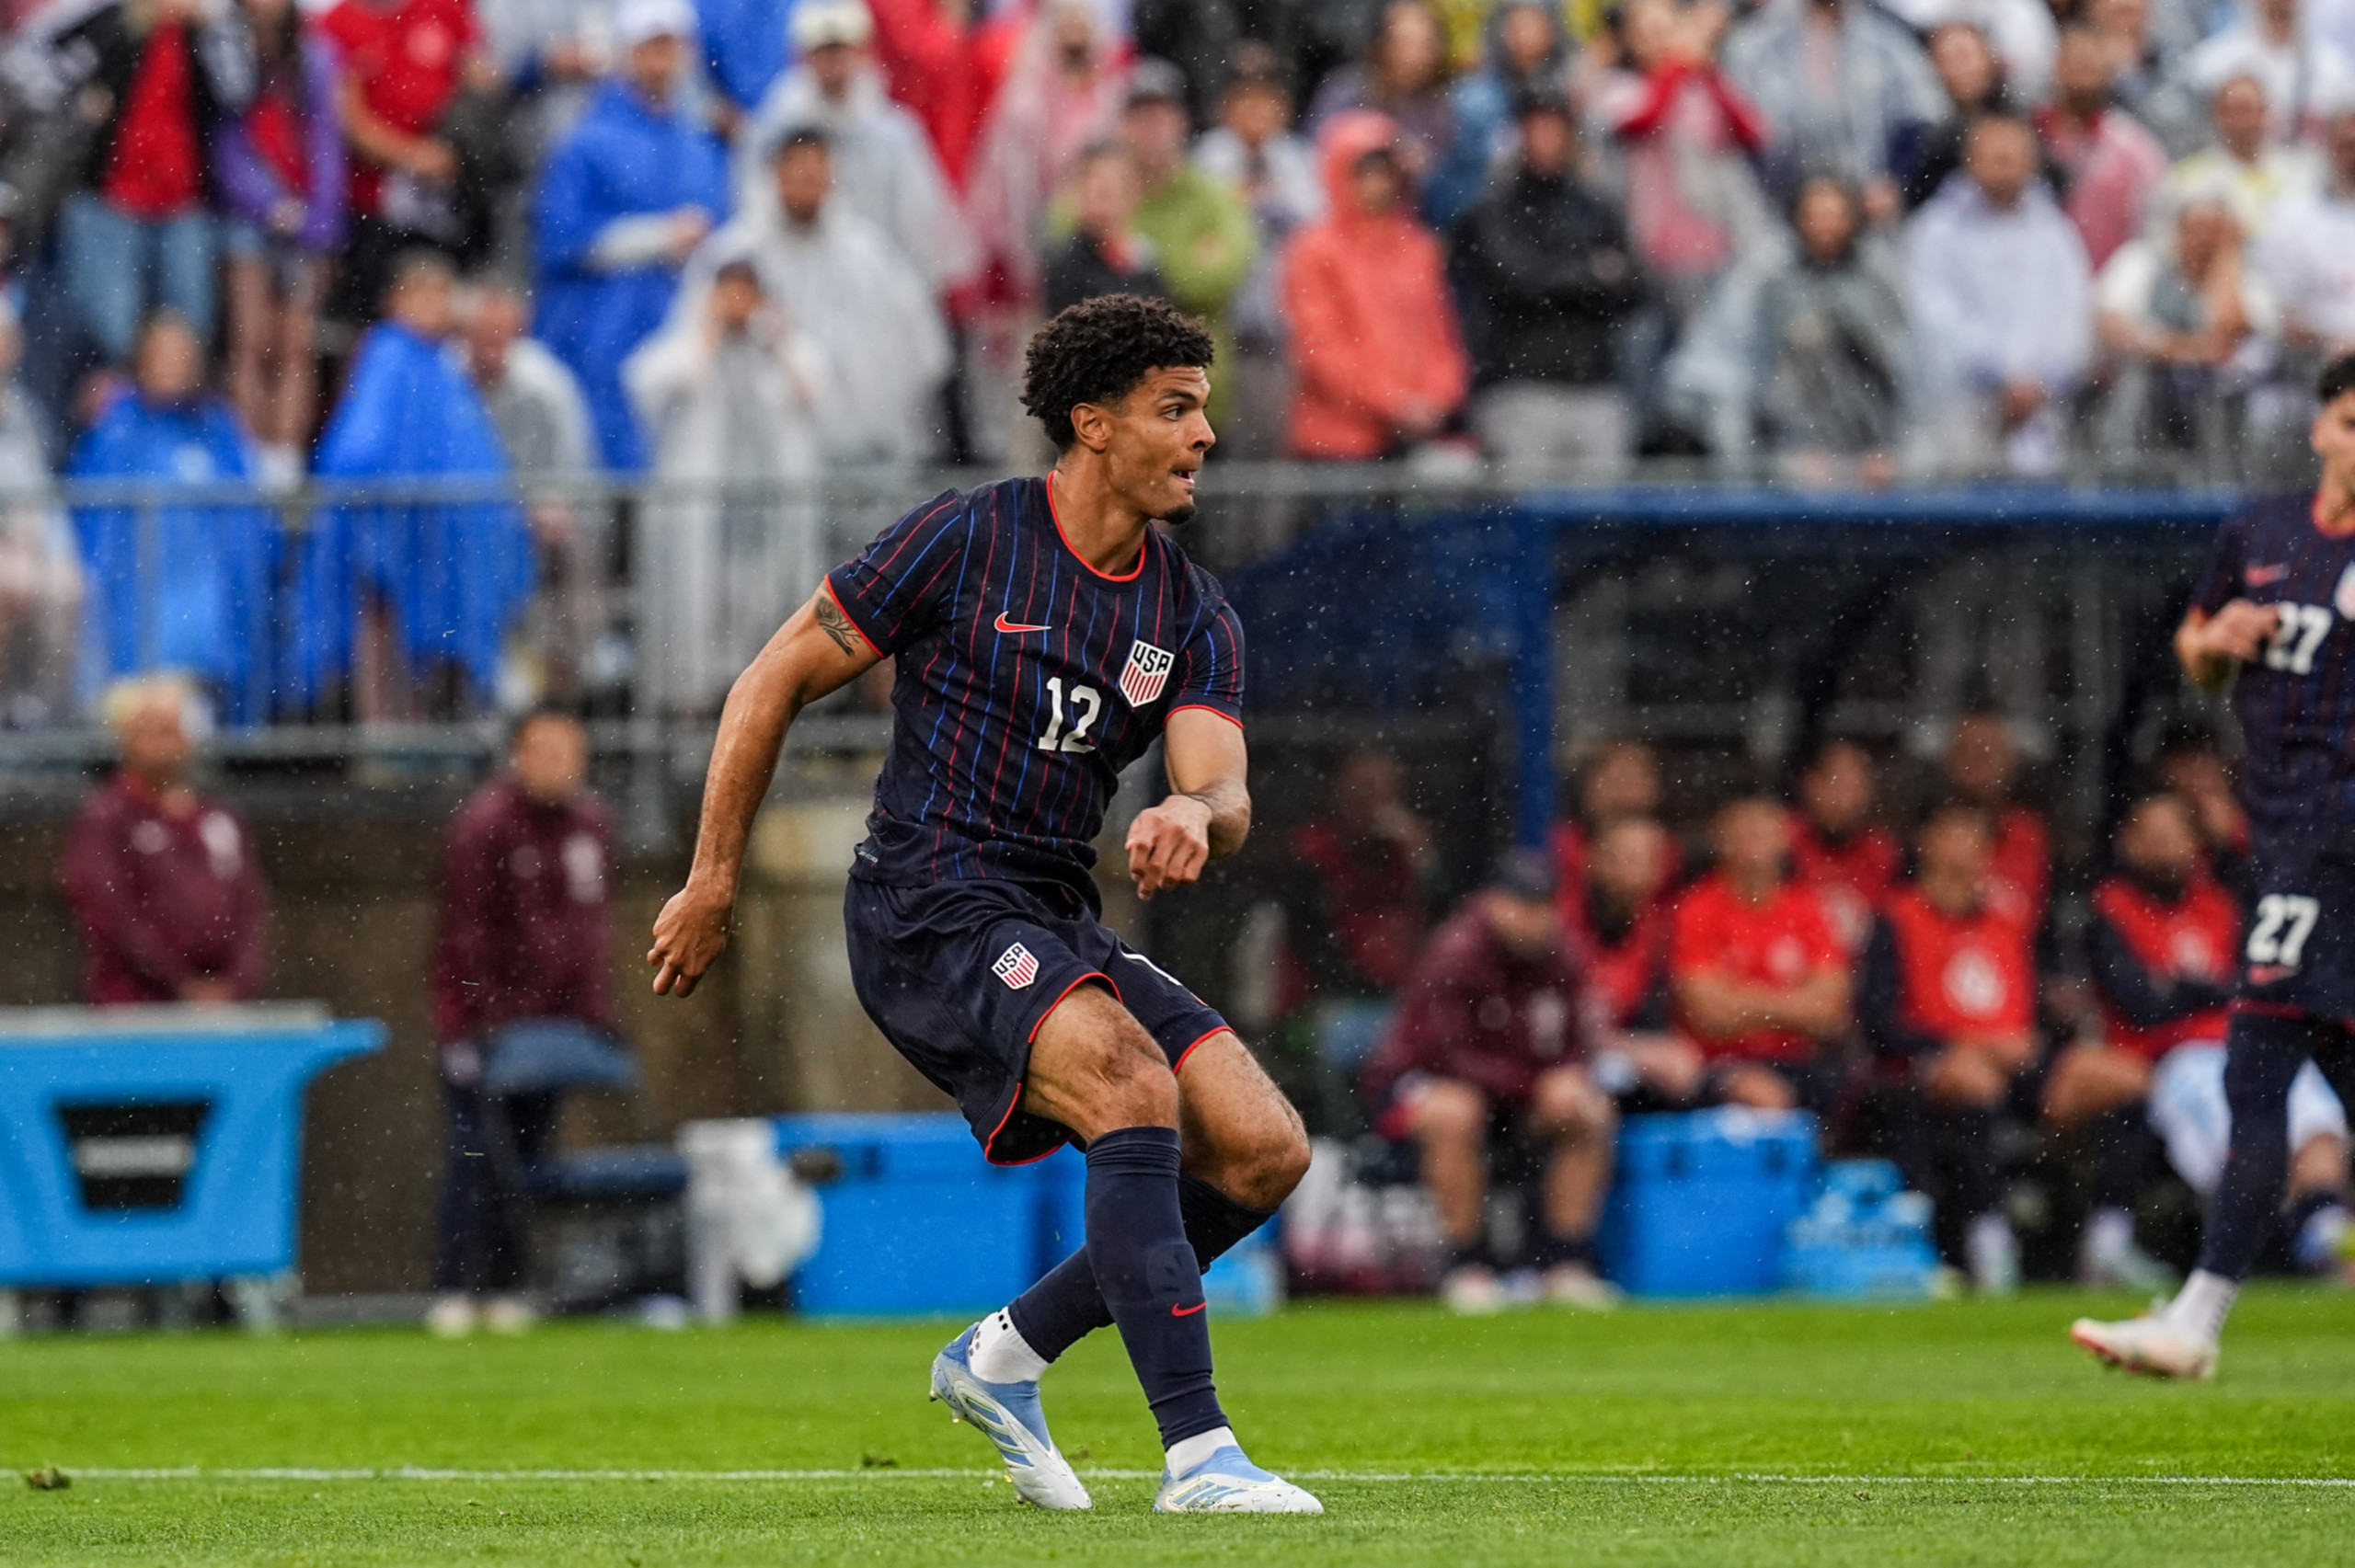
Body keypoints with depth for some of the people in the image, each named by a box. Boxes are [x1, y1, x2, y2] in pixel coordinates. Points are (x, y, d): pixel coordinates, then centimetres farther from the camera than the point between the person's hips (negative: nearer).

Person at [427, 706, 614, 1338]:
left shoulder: (590, 823, 9)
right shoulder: (484, 824, -11)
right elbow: (466, 931, -11)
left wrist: (595, 1012, 7)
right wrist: (489, 1017, -14)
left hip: (554, 1018, 6)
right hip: (482, 1017, -6)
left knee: (531, 1149, 6)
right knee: (477, 1148, -12)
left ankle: (505, 1288, 10)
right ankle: (454, 1291, -14)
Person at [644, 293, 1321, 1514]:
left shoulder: (1193, 614, 9)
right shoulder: (965, 541, -7)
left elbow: (1222, 791, -6)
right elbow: (772, 683, -1)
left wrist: (1192, 817, -32)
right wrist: (712, 886, 0)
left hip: (1060, 927, 7)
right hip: (931, 900, -7)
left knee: (1265, 1148, -7)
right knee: (1136, 1090, -30)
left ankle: (1005, 1355, 10)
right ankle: (1196, 1454, -34)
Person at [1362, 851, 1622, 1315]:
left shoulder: (1554, 959, -4)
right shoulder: (1455, 956, -23)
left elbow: (1569, 1050, 4)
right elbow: (1449, 1056, -24)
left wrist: (1569, 1081, -21)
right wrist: (1537, 1085, -28)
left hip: (1512, 1091, 6)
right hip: (1414, 1079, -6)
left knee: (1593, 1114, -12)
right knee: (1455, 1113, -38)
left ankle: (1563, 1260, -5)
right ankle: (1467, 1267, -27)